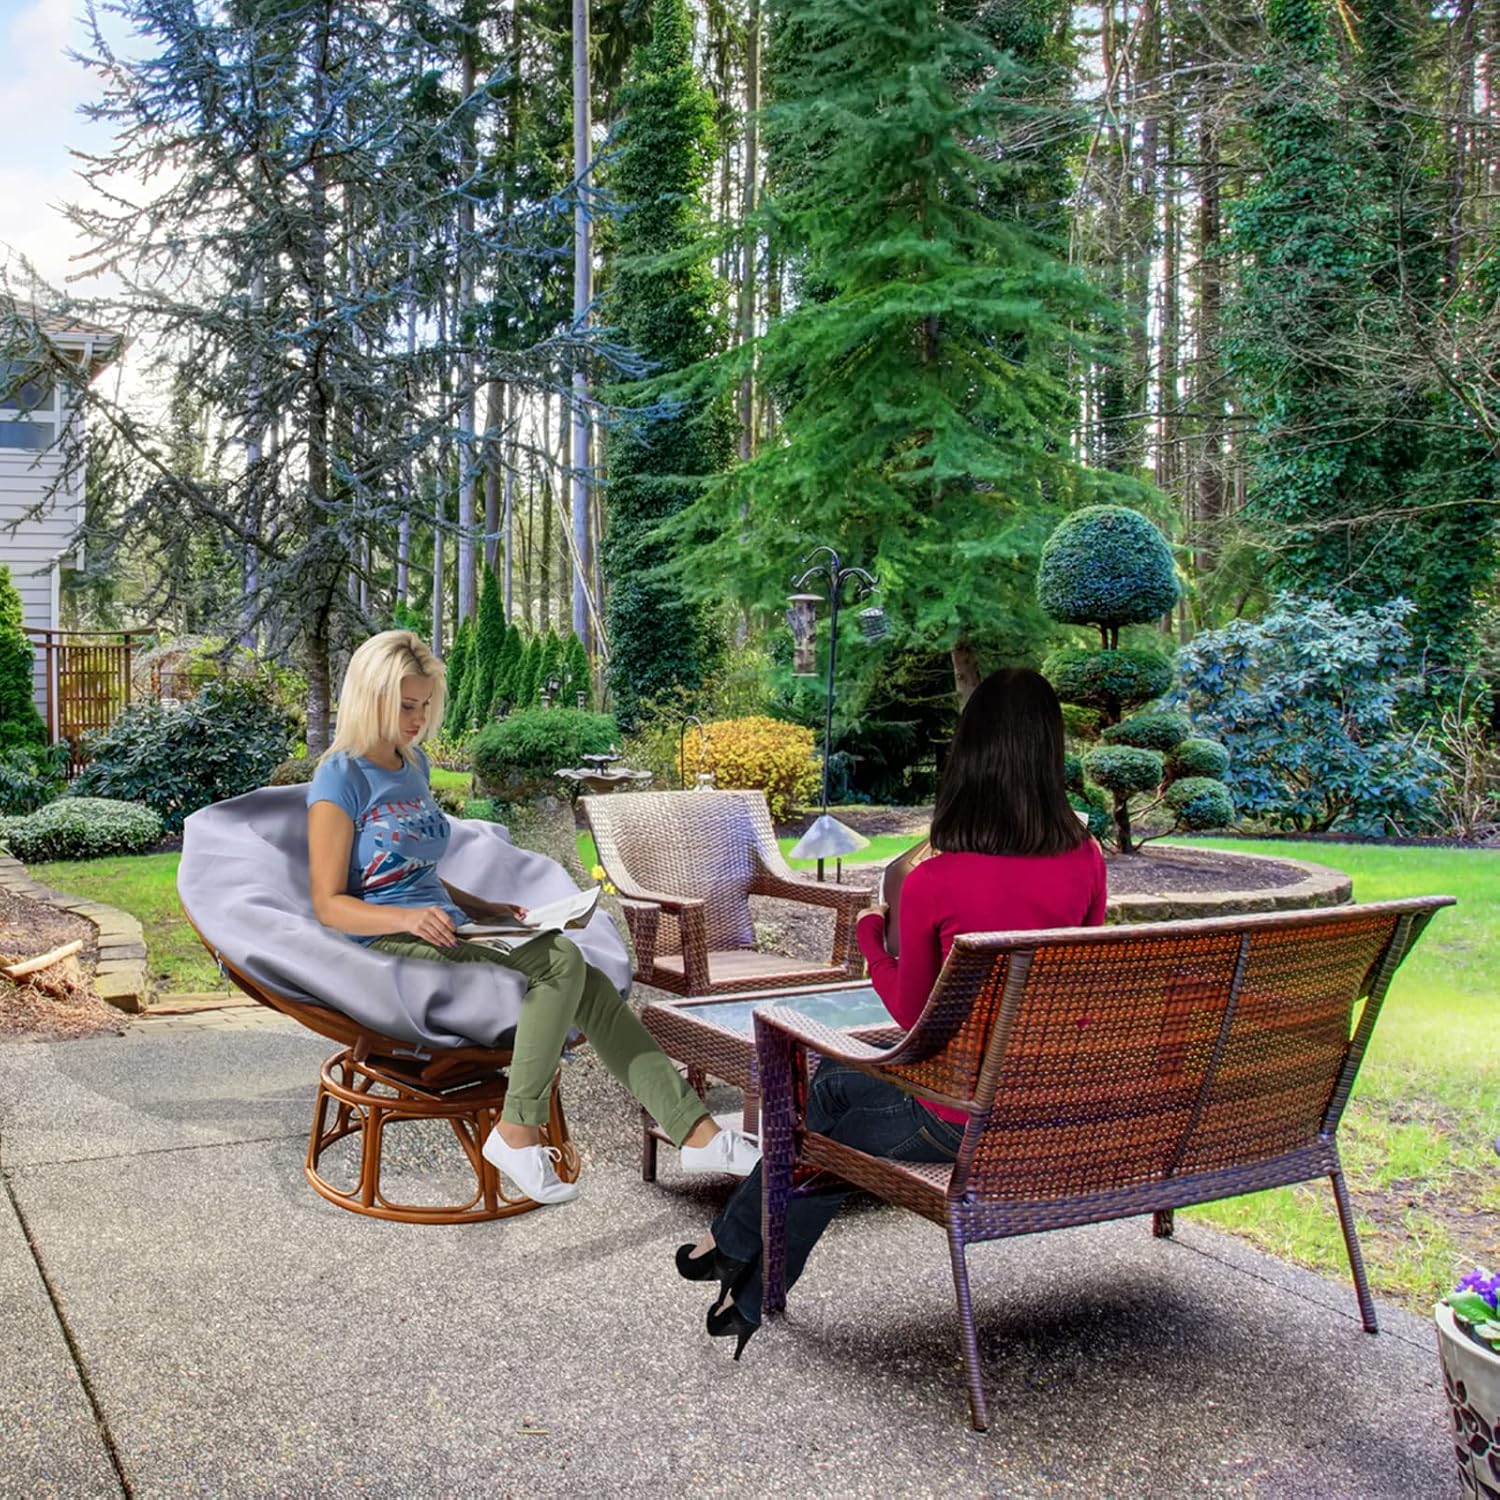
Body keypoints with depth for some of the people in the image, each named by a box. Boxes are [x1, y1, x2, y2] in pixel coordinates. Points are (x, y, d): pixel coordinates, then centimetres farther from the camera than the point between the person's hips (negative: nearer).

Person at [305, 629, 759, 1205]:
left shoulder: (413, 766, 17)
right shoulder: (341, 778, -6)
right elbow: (329, 904, -11)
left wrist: (494, 912, 10)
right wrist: (408, 918, -28)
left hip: (445, 934, 7)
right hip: (388, 946, -7)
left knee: (589, 984, -14)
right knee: (561, 960, -27)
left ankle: (696, 1131, -16)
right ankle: (517, 1133, -20)